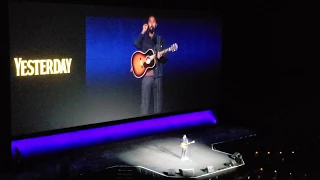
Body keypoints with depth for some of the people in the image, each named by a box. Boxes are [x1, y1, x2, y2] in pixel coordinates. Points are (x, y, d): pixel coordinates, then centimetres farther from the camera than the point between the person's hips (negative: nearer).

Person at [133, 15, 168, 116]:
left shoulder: (160, 39, 12)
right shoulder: (143, 38, 6)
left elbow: (165, 59, 9)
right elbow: (136, 45, -19)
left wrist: (161, 56, -13)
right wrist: (143, 32, -19)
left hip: (158, 74, 3)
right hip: (146, 74, -3)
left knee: (158, 100, 6)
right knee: (145, 100, -5)